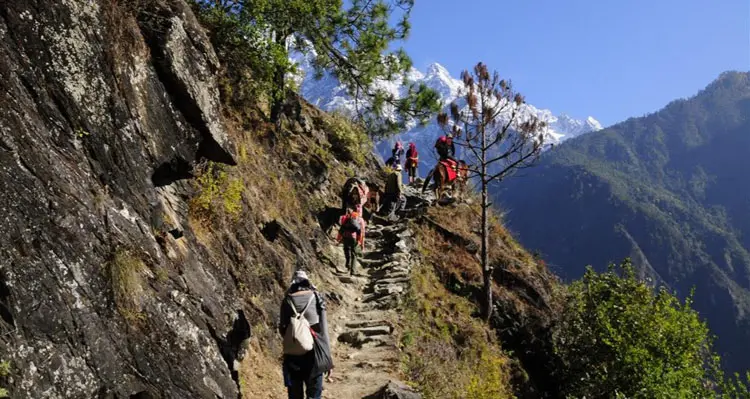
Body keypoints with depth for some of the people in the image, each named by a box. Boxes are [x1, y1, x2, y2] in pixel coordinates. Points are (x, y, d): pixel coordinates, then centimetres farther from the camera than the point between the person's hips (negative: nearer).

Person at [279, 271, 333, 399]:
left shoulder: (287, 301, -1)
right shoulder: (316, 298, -2)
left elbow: (282, 330, 4)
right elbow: (323, 329, -5)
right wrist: (328, 359, -1)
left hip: (292, 355, 1)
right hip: (314, 354, -1)